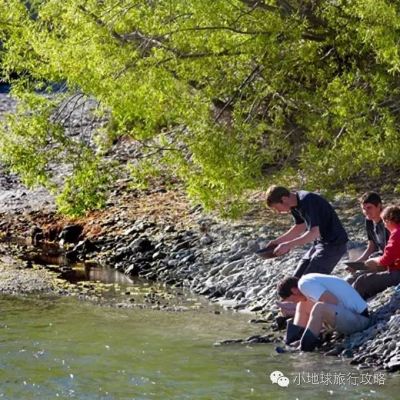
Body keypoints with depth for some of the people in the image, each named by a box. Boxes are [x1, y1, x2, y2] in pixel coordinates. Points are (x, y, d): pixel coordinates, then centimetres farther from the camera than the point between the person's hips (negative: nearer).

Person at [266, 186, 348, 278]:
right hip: (320, 243, 10)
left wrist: (288, 245, -32)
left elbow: (314, 232, -31)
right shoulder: (295, 204, 5)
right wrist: (277, 241, 11)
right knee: (297, 278, 7)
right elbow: (299, 228, 20)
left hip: (334, 244, -10)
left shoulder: (306, 202, -25)